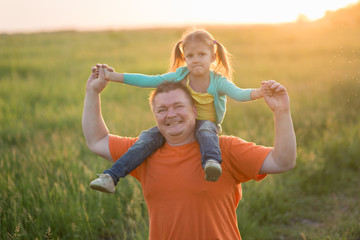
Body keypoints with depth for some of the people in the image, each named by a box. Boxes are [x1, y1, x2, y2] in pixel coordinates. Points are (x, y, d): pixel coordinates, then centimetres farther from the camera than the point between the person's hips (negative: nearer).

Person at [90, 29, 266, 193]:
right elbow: (148, 81, 0)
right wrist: (112, 76, -2)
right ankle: (111, 177, -28)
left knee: (205, 130, -38)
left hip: (206, 124, -2)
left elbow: (238, 94, -25)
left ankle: (211, 162, -66)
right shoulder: (180, 76, -1)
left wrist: (259, 92, -48)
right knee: (149, 136, -22)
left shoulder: (218, 81, -9)